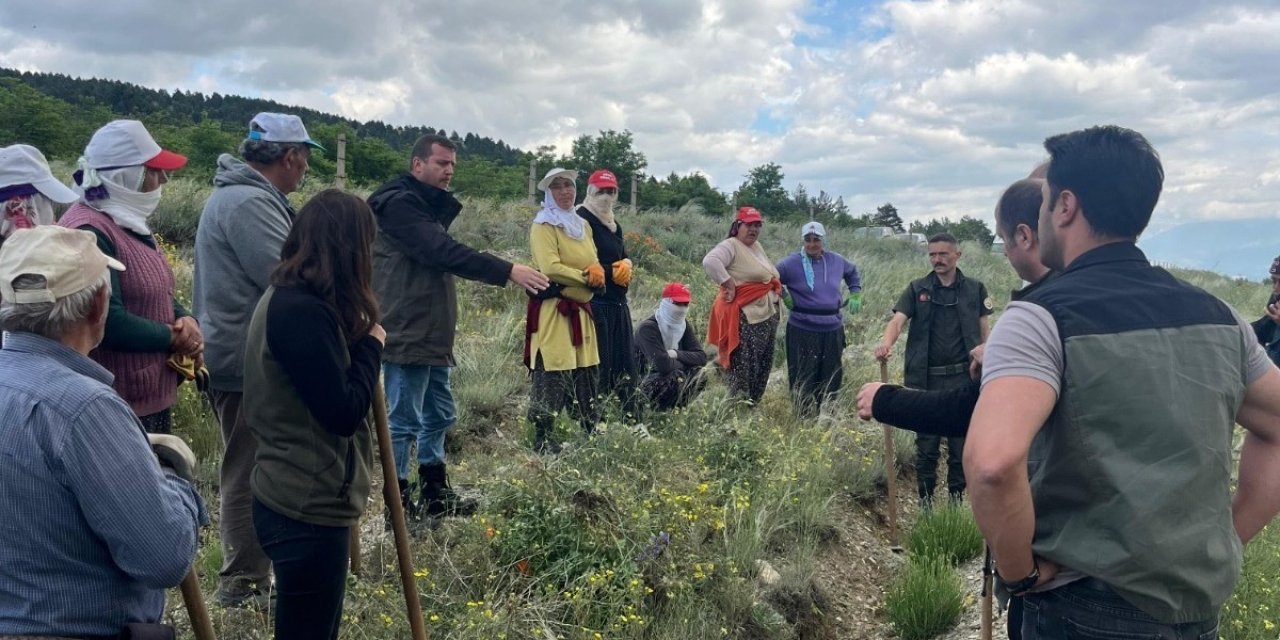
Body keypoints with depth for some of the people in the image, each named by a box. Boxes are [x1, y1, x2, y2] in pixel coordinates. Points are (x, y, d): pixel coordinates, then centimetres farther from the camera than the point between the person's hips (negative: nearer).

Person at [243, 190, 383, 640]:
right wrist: (370, 343, -11)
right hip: (307, 508, -10)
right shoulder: (302, 312, -23)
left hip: (298, 498, 10)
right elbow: (343, 412, -23)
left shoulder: (286, 298, 9)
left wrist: (356, 338, 0)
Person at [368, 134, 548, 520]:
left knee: (439, 415, 16)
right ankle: (398, 505, 8)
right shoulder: (399, 203, -13)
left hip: (431, 337, 10)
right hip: (407, 337, -10)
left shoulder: (429, 207, 19)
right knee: (404, 422, -3)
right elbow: (444, 252, -25)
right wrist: (507, 271, -29)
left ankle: (435, 495, 29)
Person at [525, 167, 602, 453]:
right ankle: (542, 438, -2)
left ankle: (591, 431, 21)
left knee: (585, 373, 12)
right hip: (552, 309, -8)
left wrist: (597, 273, -7)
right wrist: (586, 278, -11)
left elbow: (594, 263, 16)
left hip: (579, 309, 8)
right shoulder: (543, 226, -7)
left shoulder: (583, 225, 18)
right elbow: (550, 268, -18)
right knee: (551, 375, -8)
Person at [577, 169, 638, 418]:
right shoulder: (582, 220, -8)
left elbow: (624, 257, 20)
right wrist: (613, 271, -10)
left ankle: (630, 418, 18)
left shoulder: (614, 225, 20)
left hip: (618, 304, 9)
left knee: (624, 365, 11)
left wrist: (625, 265, -2)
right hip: (596, 303, -9)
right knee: (599, 367, -9)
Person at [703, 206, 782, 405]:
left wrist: (777, 290, 14)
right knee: (743, 367, -9)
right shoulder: (731, 246, -11)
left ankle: (753, 404, 25)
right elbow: (710, 262, -29)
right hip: (745, 317, -9)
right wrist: (729, 284, -24)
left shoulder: (757, 246, 18)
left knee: (762, 366, 14)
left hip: (767, 315, 10)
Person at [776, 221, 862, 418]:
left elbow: (852, 272, 26)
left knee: (832, 377, 13)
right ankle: (803, 416, 13)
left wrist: (855, 294, 17)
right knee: (804, 379, 1)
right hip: (803, 330, -5)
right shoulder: (792, 263, -10)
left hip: (833, 329, 5)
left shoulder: (836, 261, 5)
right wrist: (783, 296, -5)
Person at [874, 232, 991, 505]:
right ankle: (925, 502, 18)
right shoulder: (917, 289, 3)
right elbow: (898, 319, -11)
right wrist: (887, 342, -32)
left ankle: (957, 501, 23)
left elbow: (984, 330, 7)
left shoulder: (975, 289, 5)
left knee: (960, 444, 9)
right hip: (926, 379, 0)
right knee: (926, 445, 6)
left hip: (963, 378, 1)